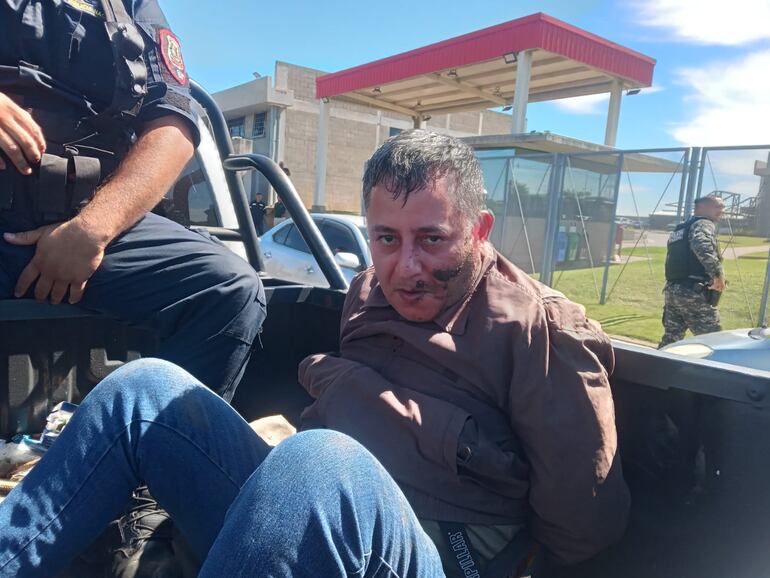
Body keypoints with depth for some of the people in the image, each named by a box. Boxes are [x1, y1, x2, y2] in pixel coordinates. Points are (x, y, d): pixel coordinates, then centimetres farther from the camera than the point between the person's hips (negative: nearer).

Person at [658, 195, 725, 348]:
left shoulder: (679, 229, 23)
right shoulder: (704, 224, -5)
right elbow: (701, 246, -28)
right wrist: (718, 273, -28)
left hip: (672, 290, 9)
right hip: (694, 293, -8)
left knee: (670, 338, 13)